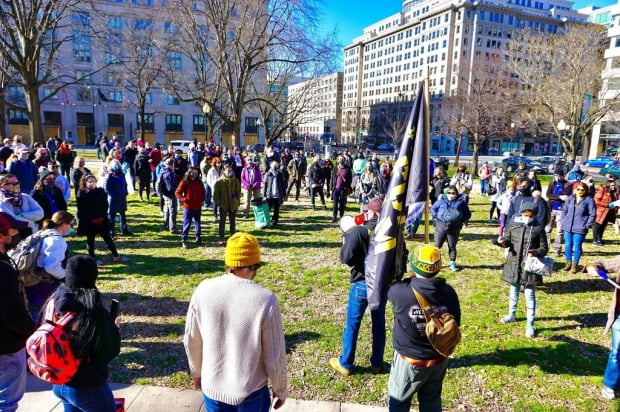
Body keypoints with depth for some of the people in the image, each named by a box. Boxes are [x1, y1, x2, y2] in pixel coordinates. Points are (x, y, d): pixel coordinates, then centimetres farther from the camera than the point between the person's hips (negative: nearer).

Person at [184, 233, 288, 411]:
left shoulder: (204, 290, -14)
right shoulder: (265, 299, -23)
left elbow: (191, 341, 0)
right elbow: (275, 355, -13)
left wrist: (197, 372, 17)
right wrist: (280, 388, 4)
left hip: (212, 388, 3)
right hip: (251, 392, -2)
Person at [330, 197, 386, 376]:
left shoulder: (359, 231, -19)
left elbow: (345, 258, -17)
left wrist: (346, 241, -1)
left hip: (362, 284, -4)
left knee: (352, 324, 10)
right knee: (379, 323, 17)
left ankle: (345, 364, 23)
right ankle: (376, 363, 29)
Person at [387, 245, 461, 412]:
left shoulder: (402, 291, -27)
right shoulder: (449, 292, -14)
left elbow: (390, 291, -1)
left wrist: (409, 279, 13)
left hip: (409, 360, -4)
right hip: (439, 359, 4)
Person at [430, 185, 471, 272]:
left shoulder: (461, 201, 4)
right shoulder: (442, 199, 7)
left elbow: (468, 213, 8)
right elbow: (433, 208, 14)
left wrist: (463, 221, -9)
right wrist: (435, 216, -4)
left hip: (454, 228, -1)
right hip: (441, 226, 1)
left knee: (452, 246, 7)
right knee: (437, 245, 3)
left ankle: (452, 263, 21)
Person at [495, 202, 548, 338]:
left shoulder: (539, 228, -7)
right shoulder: (513, 225, 0)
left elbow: (544, 248, -3)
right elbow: (507, 240, 7)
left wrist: (536, 252, -24)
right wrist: (503, 242, -16)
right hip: (514, 264, 3)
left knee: (530, 295, 4)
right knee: (514, 291, 20)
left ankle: (530, 324, 15)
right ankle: (511, 315, 40)